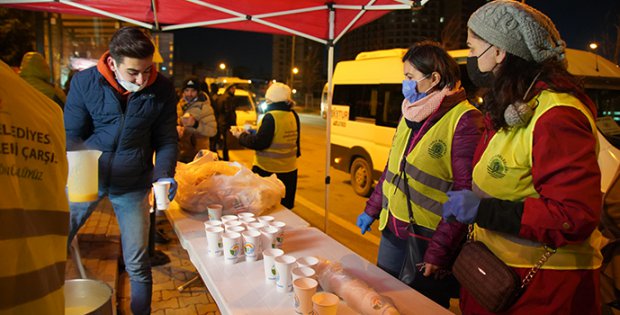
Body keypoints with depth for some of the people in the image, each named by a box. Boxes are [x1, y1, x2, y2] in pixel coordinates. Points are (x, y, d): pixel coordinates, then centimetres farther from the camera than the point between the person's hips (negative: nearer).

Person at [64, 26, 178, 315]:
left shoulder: (162, 90, -9)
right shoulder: (84, 82, -10)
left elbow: (166, 140, -1)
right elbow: (71, 136, -5)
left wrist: (164, 175, -18)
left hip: (132, 185, 0)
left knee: (137, 264, 7)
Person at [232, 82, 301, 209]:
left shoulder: (271, 117, -18)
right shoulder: (293, 115, 3)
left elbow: (259, 143, -19)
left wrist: (241, 136, -4)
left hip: (269, 170, -7)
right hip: (289, 169, 7)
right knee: (285, 206, 17)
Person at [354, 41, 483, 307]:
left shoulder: (464, 120, -18)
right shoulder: (410, 113, 8)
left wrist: (439, 252, -19)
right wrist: (371, 210, 15)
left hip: (428, 240, -7)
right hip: (391, 233, 7)